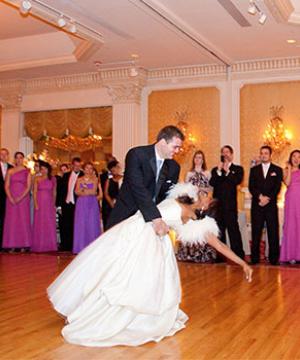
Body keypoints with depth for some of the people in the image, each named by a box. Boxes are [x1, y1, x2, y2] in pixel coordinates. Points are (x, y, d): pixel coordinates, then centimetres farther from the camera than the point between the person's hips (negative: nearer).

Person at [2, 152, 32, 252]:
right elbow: (6, 186, 4)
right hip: (11, 199, 1)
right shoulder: (10, 171, 10)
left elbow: (28, 187, -1)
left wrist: (20, 197, -13)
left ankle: (23, 245, 0)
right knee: (11, 220, -2)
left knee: (23, 220, -3)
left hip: (23, 198, -1)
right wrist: (11, 198, -10)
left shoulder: (27, 171, 6)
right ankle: (12, 245, 0)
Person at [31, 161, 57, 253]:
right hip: (40, 203, -1)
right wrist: (35, 204, -10)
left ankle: (50, 245, 8)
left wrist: (54, 204, 5)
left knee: (50, 224, 1)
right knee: (40, 223, -1)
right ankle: (39, 246, 3)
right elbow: (34, 192, -1)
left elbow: (54, 192, 11)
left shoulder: (53, 179, 7)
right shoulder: (37, 179, 3)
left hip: (50, 204, 2)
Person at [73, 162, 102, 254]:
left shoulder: (95, 179, 6)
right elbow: (77, 192, -3)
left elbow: (94, 191, -7)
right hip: (81, 204, 1)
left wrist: (83, 190, -5)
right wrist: (90, 192, -12)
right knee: (81, 224, -1)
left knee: (92, 224, -4)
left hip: (92, 204, -1)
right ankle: (81, 247, 3)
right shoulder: (79, 179, 10)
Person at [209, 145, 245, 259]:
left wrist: (227, 171, -10)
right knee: (219, 230, 5)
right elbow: (212, 183, 0)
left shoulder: (238, 169, 10)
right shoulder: (215, 170, 17)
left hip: (230, 205, -3)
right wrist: (219, 171, -9)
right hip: (217, 204, 3)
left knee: (233, 228, -8)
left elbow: (238, 181, -9)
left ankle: (238, 255, -6)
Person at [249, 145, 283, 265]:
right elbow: (251, 187, 3)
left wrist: (267, 198, -12)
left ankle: (273, 258, 2)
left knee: (273, 232, -3)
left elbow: (277, 187, 0)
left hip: (271, 205, -1)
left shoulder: (277, 170, 10)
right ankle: (255, 258, 4)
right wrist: (260, 197, -13)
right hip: (257, 205, 1)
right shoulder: (254, 170, 14)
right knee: (256, 233, 0)